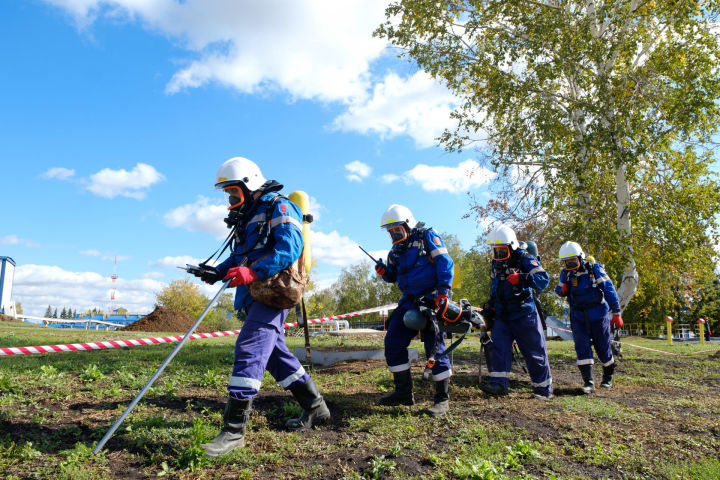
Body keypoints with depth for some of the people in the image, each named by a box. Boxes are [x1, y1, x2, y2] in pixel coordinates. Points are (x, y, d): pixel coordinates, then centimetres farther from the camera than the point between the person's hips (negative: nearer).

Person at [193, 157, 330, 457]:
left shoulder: (279, 208, -6)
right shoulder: (248, 217, 22)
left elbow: (290, 249, -20)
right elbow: (239, 256, 24)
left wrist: (253, 272, -30)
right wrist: (218, 272, 5)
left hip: (273, 293, -10)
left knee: (248, 349, -17)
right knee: (275, 354, 13)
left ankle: (234, 430, -14)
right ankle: (315, 407, 25)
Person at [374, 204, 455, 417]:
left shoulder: (427, 237, -3)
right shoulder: (396, 250, 17)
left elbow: (445, 263, -11)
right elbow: (393, 277, 24)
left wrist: (443, 292, -21)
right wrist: (384, 272, 1)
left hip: (432, 301, -7)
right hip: (409, 302, 8)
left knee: (435, 348, -8)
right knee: (393, 343, 2)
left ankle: (443, 398, 4)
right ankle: (403, 392, 13)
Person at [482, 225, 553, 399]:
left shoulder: (525, 259, -10)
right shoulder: (495, 263, 11)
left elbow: (544, 279, -22)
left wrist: (521, 278, -36)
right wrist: (491, 303, 21)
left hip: (524, 314, -6)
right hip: (502, 315, 6)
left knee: (534, 352, 1)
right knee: (498, 347, -8)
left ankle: (544, 389, 11)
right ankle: (499, 383, -8)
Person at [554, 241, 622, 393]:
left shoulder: (595, 269, -10)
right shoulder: (565, 273, 3)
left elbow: (609, 290, -9)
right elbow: (560, 290, 15)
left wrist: (616, 313, -12)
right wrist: (562, 290, -12)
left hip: (598, 315, -3)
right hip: (578, 317, 3)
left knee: (603, 347, 7)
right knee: (582, 346, -9)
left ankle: (608, 376, 31)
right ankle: (588, 382, -8)